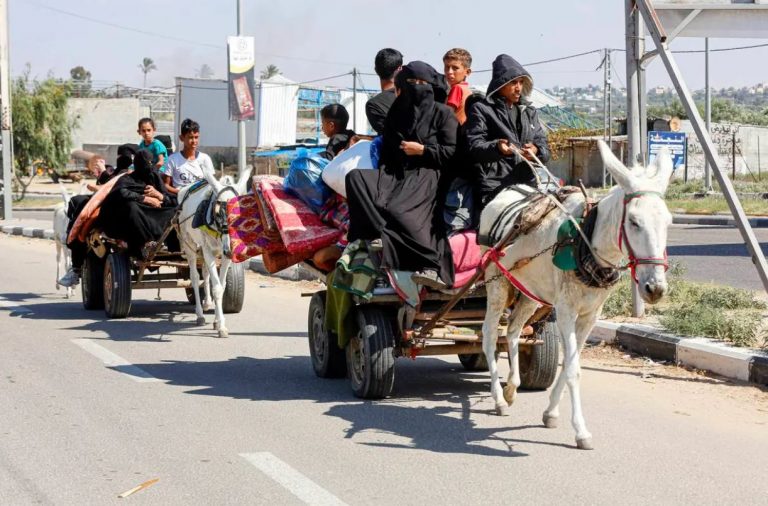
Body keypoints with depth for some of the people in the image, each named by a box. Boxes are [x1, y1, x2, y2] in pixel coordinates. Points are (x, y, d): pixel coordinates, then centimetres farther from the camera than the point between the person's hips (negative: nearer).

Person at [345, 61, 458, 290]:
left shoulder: (442, 113, 8)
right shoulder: (397, 113, 23)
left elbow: (452, 151, 0)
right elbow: (386, 149, 24)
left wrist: (422, 150, -8)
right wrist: (383, 173, 7)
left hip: (425, 175, -6)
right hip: (396, 174, 6)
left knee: (397, 210, -34)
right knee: (355, 178, -21)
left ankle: (431, 265, -41)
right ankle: (377, 235, -30)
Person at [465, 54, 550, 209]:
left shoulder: (529, 111, 23)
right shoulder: (481, 109, 7)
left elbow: (544, 148, 15)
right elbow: (474, 146, -3)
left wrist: (536, 151, -10)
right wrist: (496, 147, -24)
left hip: (528, 184, 5)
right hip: (495, 187, -5)